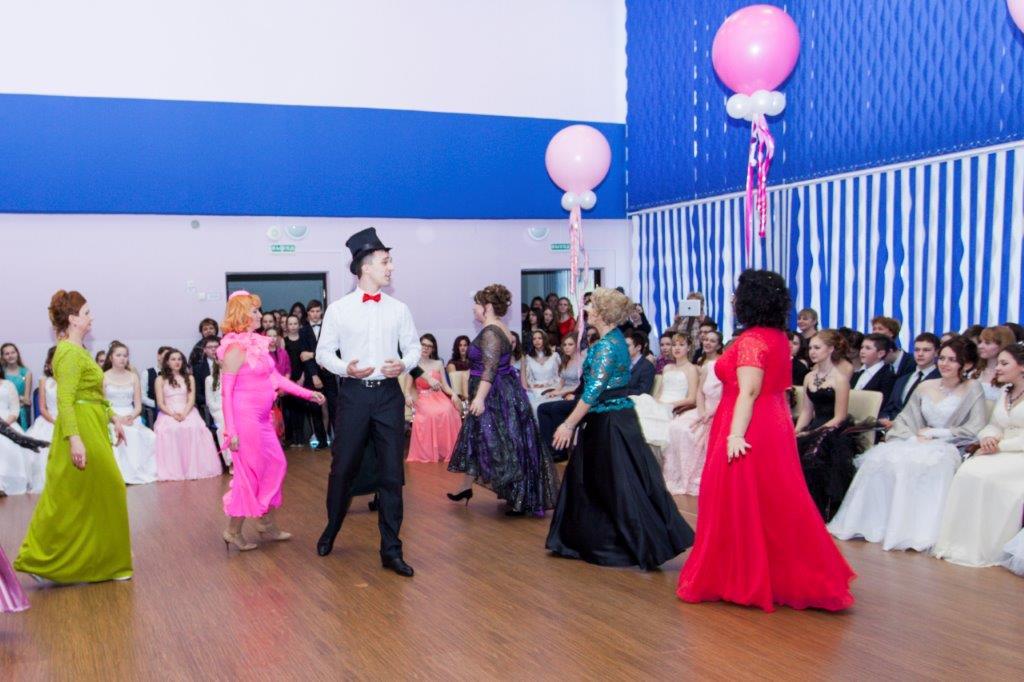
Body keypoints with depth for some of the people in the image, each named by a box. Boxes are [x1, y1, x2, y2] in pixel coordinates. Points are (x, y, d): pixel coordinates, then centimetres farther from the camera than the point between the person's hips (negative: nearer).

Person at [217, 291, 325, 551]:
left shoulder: (257, 343, 9)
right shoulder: (236, 348, -15)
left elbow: (275, 377, 11)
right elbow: (226, 391, -15)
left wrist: (307, 393, 8)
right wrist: (231, 430, -18)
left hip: (262, 419, 9)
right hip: (245, 418, -9)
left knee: (276, 466, 14)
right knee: (249, 474, 1)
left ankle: (267, 524, 27)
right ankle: (233, 531, 15)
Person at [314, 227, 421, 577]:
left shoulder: (398, 309, 6)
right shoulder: (338, 309, 0)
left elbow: (414, 347, 10)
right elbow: (324, 351, 2)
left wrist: (405, 364, -11)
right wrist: (345, 368, -16)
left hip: (388, 394, 2)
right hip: (353, 393, -1)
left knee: (392, 473, 2)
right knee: (343, 468, 8)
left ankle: (391, 549, 10)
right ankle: (331, 530, 35)